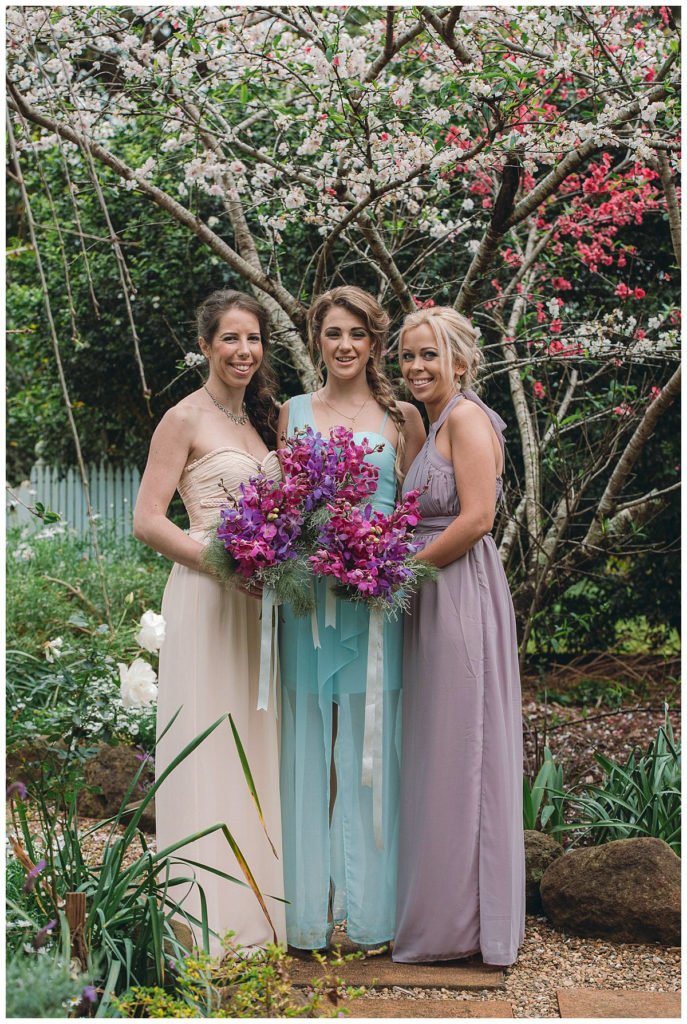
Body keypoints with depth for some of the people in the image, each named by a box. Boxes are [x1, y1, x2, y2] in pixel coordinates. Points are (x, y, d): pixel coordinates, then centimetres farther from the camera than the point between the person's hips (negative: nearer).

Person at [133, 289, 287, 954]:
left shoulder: (260, 419, 16)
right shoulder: (186, 418, -6)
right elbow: (147, 521, -11)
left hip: (258, 598, 7)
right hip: (206, 596, -7)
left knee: (257, 742, 12)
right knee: (210, 744, -3)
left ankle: (260, 895, 22)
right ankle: (213, 912, 6)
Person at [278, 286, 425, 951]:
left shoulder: (402, 417, 7)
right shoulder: (292, 414, 12)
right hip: (306, 595, 2)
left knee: (368, 744, 1)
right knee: (310, 746, 3)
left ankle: (367, 908, 11)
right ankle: (310, 906, 12)